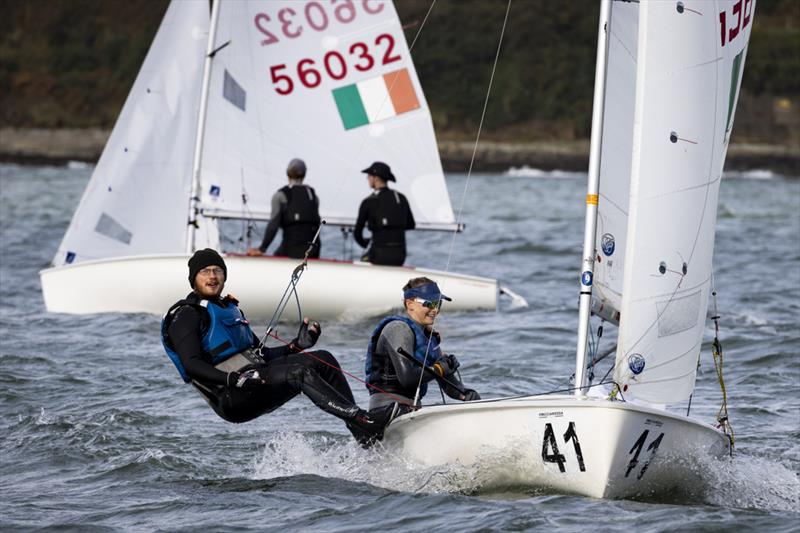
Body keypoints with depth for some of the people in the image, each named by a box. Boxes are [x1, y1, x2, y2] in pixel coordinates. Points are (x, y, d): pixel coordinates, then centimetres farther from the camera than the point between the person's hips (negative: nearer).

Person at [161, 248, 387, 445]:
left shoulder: (230, 309, 26)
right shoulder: (186, 315, -1)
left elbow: (261, 354, 26)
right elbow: (192, 365, -15)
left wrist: (297, 345, 9)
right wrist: (232, 379, -29)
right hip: (230, 399, -8)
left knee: (323, 360, -3)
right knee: (299, 371, -27)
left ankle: (363, 434, -11)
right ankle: (359, 419, -35)